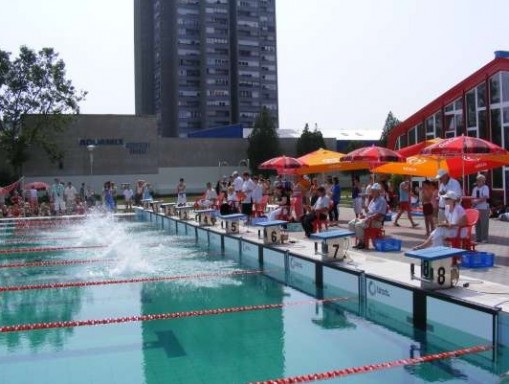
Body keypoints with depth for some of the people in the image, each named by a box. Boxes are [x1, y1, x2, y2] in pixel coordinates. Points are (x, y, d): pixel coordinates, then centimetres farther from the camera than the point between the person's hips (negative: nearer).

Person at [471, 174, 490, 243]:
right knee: (477, 224, 8)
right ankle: (478, 238, 15)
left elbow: (484, 198, -15)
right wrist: (473, 202, -7)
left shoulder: (485, 188, -6)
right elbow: (473, 199, 13)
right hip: (476, 208, 6)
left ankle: (484, 239, 2)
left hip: (484, 208, -6)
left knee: (484, 224, -3)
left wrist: (477, 201, -14)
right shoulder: (475, 189, 12)